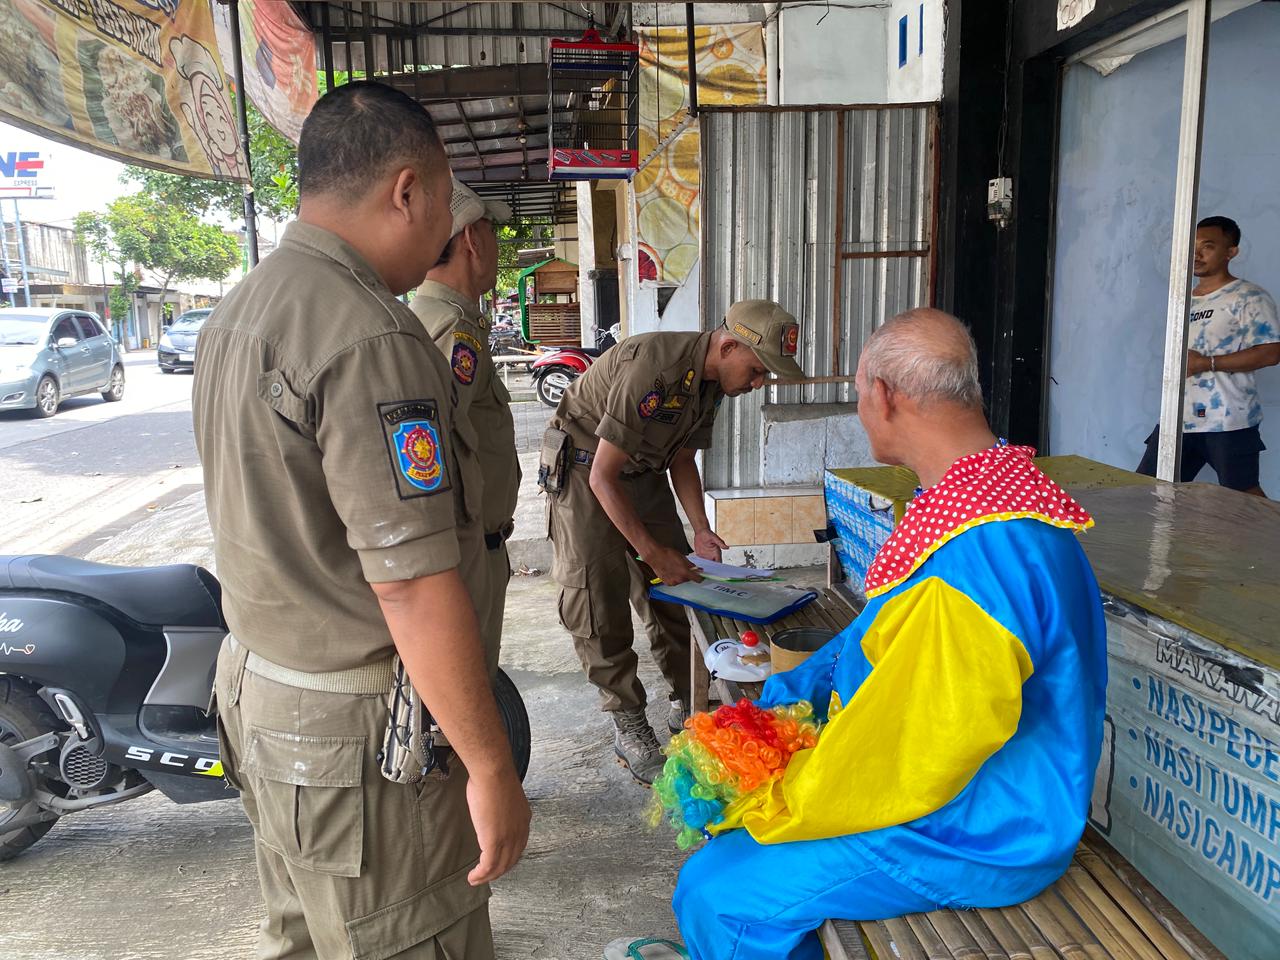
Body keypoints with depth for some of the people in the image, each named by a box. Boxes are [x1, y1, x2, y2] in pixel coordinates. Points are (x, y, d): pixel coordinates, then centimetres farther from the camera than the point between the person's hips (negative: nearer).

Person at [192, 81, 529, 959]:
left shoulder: (239, 309, 8)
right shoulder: (370, 338, -23)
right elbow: (413, 587, -26)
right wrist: (492, 767, -18)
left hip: (256, 688, 9)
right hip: (355, 734, -9)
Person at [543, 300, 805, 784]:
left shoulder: (710, 378, -5)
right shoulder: (653, 369, -32)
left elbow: (682, 458, 9)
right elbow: (602, 476, -29)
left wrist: (700, 529, -3)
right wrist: (651, 550, -24)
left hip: (643, 471, 8)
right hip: (583, 468, -8)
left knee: (672, 589, 5)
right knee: (599, 598, -9)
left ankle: (687, 704, 20)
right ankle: (628, 727, 3)